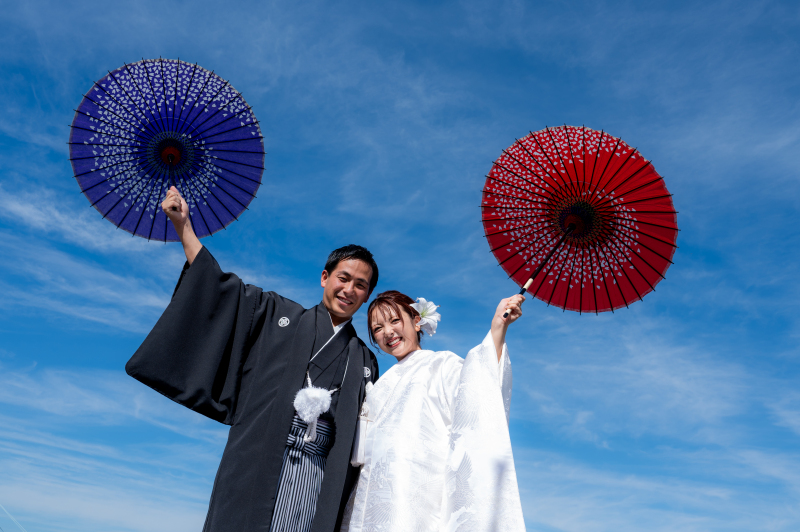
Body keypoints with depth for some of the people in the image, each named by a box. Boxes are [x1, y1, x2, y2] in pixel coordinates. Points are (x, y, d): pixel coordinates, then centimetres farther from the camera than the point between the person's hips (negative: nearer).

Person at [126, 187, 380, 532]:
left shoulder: (364, 362, 16)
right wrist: (183, 226, 5)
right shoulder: (280, 316, 12)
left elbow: (366, 436, 19)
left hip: (318, 482, 2)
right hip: (255, 472, -1)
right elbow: (221, 286, 9)